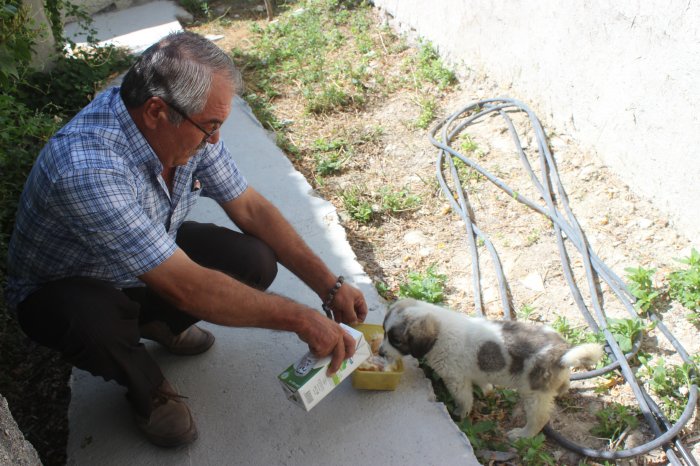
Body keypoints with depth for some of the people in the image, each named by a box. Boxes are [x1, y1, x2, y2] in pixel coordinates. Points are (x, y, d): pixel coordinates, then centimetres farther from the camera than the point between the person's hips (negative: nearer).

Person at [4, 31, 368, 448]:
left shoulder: (185, 126, -18)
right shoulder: (87, 168, -41)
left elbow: (251, 209, -8)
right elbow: (184, 287, -40)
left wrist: (329, 285, -13)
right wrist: (301, 320, -32)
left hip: (153, 261, 6)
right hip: (63, 287, -5)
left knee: (255, 261, -17)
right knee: (98, 326, -40)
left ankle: (159, 323, 12)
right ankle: (147, 388, -3)